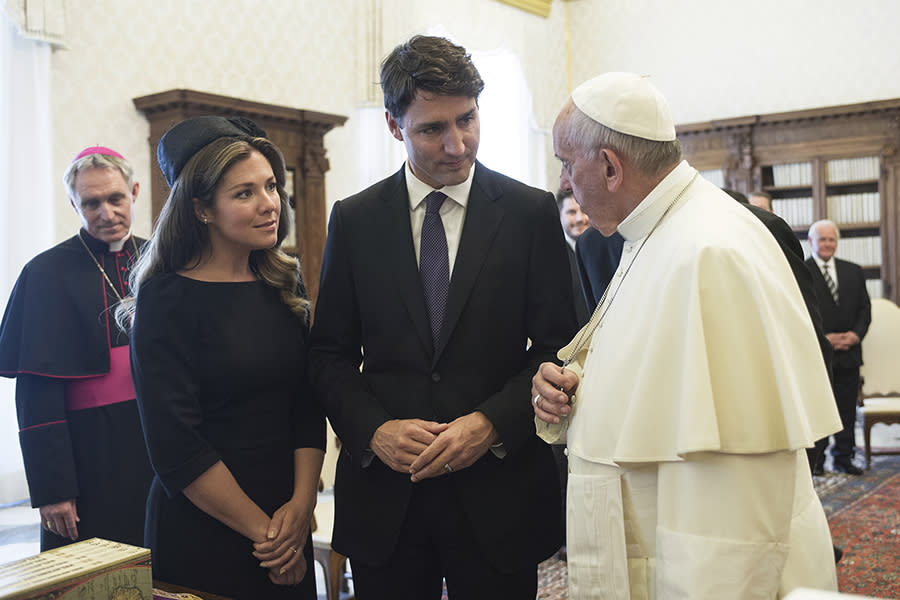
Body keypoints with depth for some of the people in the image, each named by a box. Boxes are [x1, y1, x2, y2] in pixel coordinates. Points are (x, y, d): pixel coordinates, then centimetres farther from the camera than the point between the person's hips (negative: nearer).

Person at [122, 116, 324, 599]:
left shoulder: (283, 284, 4)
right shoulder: (166, 299, -13)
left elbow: (307, 408, 3)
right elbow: (176, 448, -15)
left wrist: (301, 506, -9)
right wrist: (261, 529, -12)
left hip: (289, 526, 5)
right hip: (199, 535, -5)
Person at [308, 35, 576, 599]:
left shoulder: (531, 212, -2)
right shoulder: (354, 219, 2)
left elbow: (558, 346, -2)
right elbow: (331, 353, 5)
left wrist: (491, 423, -15)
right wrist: (375, 429, -11)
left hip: (497, 494, -1)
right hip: (383, 497, 1)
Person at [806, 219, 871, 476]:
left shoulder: (854, 271, 13)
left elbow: (864, 307, 13)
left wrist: (856, 334, -5)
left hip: (849, 352, 4)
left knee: (847, 409, 8)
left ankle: (843, 458, 19)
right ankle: (816, 461, 11)